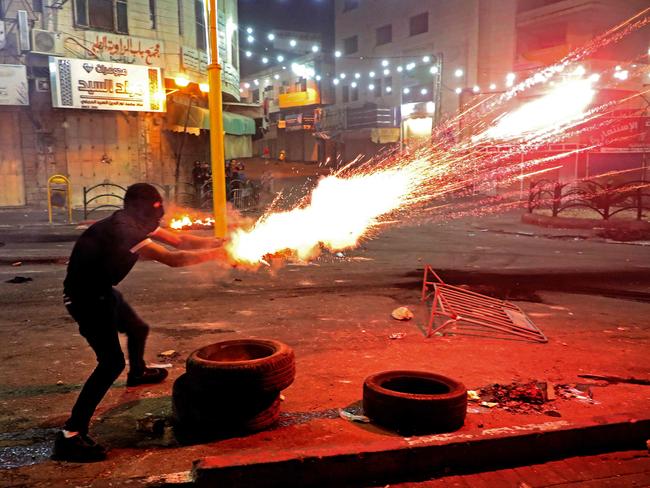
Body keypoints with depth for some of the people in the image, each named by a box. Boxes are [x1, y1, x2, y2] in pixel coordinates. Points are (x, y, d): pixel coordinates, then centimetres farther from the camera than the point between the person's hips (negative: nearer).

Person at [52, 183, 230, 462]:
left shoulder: (135, 224, 1)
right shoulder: (121, 231, -29)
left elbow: (179, 241, 4)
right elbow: (173, 259, -32)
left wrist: (219, 242, -6)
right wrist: (214, 254, -23)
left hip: (101, 290, 10)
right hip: (84, 297, -10)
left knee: (138, 329, 28)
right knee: (112, 363, -19)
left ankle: (138, 372, 59)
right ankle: (70, 436, -16)